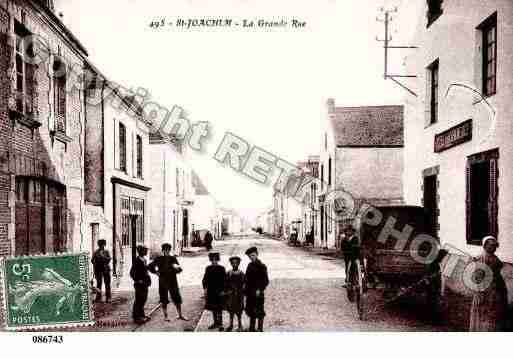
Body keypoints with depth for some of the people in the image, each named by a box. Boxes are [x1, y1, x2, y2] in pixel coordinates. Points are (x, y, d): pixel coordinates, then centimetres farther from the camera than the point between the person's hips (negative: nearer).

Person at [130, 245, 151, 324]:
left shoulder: (144, 260, 10)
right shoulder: (137, 260, -16)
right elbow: (132, 272, -17)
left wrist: (148, 279, 12)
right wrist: (137, 280, -15)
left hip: (145, 283, 9)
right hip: (139, 284, -9)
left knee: (143, 299, 16)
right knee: (138, 300, -1)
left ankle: (141, 315, 27)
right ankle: (136, 317, 7)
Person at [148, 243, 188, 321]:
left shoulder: (173, 258, 7)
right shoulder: (159, 259, 0)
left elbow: (179, 269, 5)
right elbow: (150, 266, 5)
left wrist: (177, 267, -16)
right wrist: (156, 272, -4)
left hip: (173, 281, 2)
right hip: (163, 282, -2)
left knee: (177, 298, 3)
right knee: (164, 300, 4)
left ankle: (180, 315, 14)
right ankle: (165, 316, 16)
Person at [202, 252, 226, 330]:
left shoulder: (221, 269, -5)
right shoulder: (208, 268, 6)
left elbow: (224, 280, -6)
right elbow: (205, 279, 10)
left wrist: (223, 290, -10)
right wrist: (205, 288, 1)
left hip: (219, 291, -4)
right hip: (210, 291, 4)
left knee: (219, 308, 0)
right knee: (213, 308, 13)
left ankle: (220, 324, 5)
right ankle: (215, 323, 25)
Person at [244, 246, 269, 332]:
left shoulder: (262, 266, -11)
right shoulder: (250, 265, 9)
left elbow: (266, 281, -12)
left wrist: (260, 289, -19)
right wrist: (245, 285, 6)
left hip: (258, 293, -7)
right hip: (250, 293, 7)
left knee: (259, 312, 2)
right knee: (251, 312, 17)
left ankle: (260, 329, 12)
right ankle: (252, 328, 29)